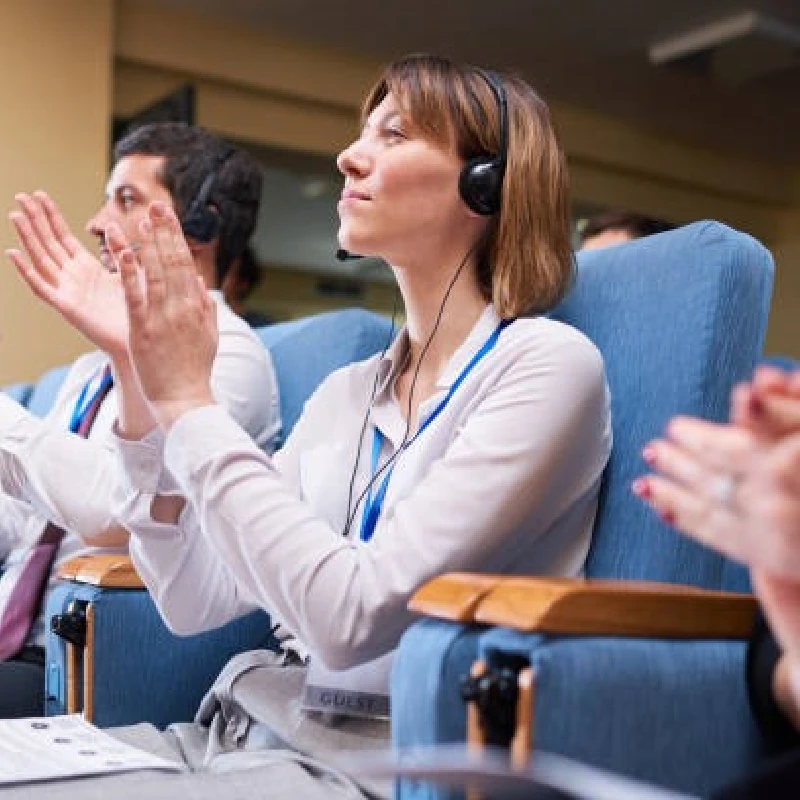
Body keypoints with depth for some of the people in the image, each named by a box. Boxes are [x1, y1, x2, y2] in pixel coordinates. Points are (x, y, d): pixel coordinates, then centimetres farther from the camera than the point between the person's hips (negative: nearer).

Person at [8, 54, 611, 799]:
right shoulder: (345, 391, 10)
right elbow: (194, 599, 6)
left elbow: (352, 616, -20)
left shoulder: (547, 364, -11)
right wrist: (147, 386, -2)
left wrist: (190, 401, -14)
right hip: (246, 729, 6)